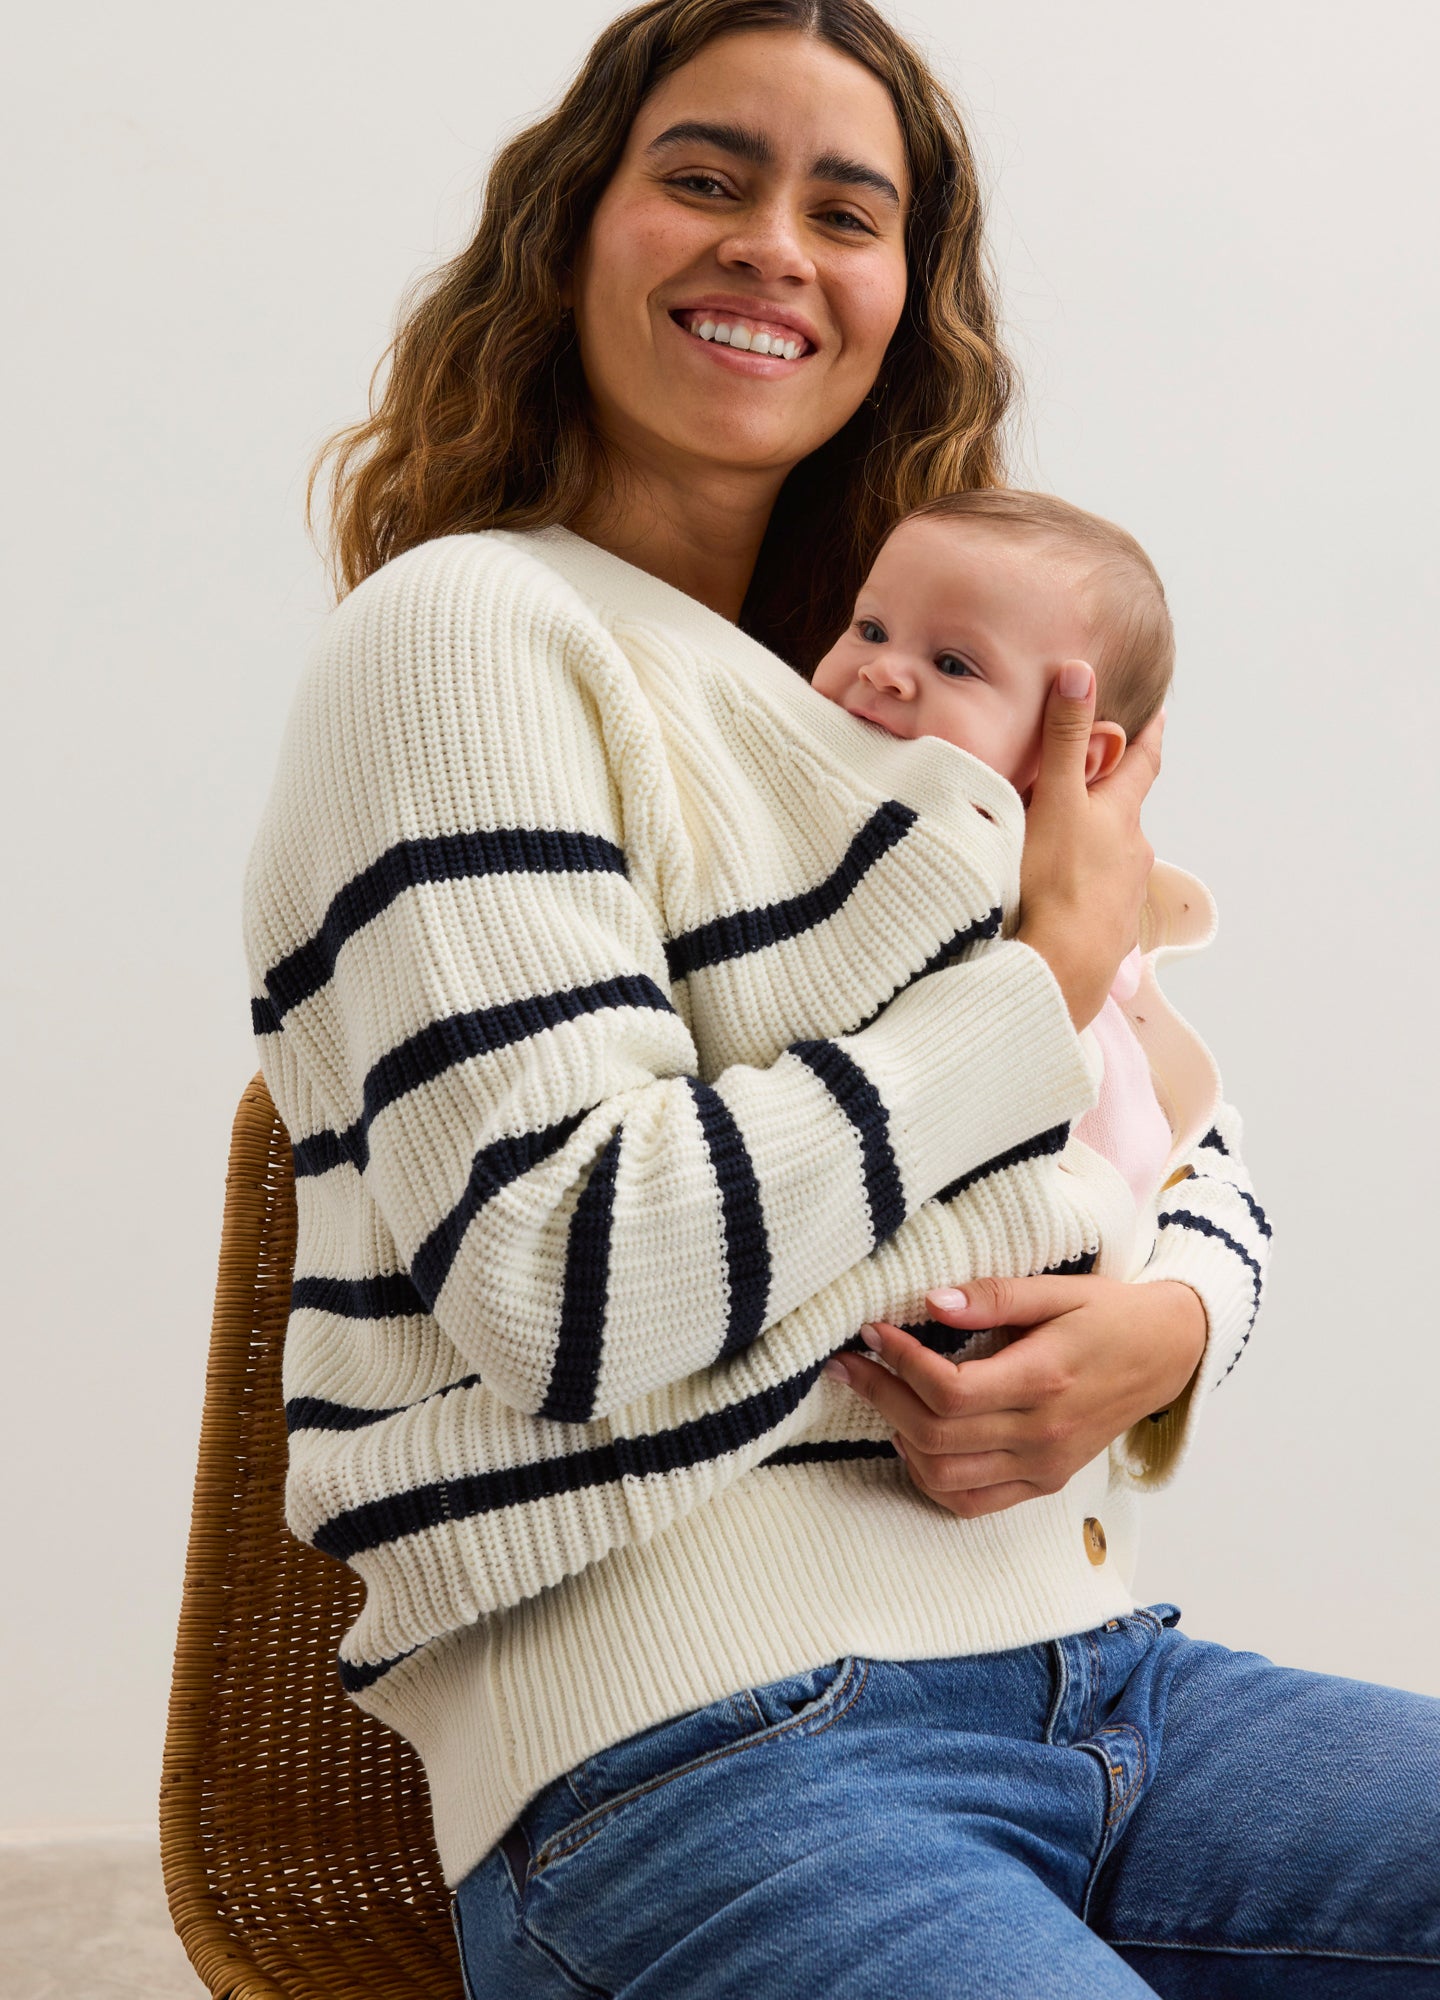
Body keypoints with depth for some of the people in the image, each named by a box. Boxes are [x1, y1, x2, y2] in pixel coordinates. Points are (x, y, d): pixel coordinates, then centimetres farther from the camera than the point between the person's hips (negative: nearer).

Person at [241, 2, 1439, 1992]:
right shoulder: (467, 630, -4)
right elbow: (561, 1279, -16)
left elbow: (1203, 1147, 22)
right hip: (690, 1756, -7)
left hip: (1086, 1667, 7)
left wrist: (1165, 1322, -3)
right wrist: (1054, 972, -7)